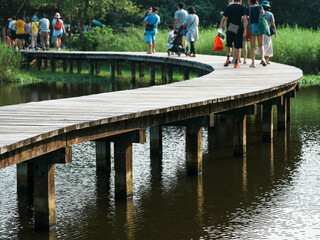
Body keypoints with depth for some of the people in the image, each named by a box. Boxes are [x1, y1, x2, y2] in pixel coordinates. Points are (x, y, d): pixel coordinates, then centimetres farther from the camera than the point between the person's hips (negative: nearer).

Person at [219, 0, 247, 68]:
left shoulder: (228, 7, 10)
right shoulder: (242, 8, 1)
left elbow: (223, 19, 8)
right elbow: (244, 19, -9)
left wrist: (221, 29, 11)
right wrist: (245, 30, -10)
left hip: (229, 30, 2)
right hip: (238, 30, -2)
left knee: (228, 45, 20)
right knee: (236, 47, 2)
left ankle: (228, 58, 3)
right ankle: (236, 63, 2)